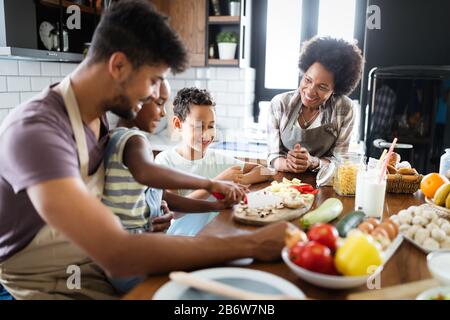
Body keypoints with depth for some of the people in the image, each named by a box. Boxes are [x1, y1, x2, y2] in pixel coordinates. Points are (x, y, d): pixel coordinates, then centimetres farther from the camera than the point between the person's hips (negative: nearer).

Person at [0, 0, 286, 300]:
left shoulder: (100, 118, -2)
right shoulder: (34, 130, -27)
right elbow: (118, 254, -36)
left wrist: (206, 184, -5)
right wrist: (250, 244, -33)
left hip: (96, 268, 7)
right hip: (46, 286, -6)